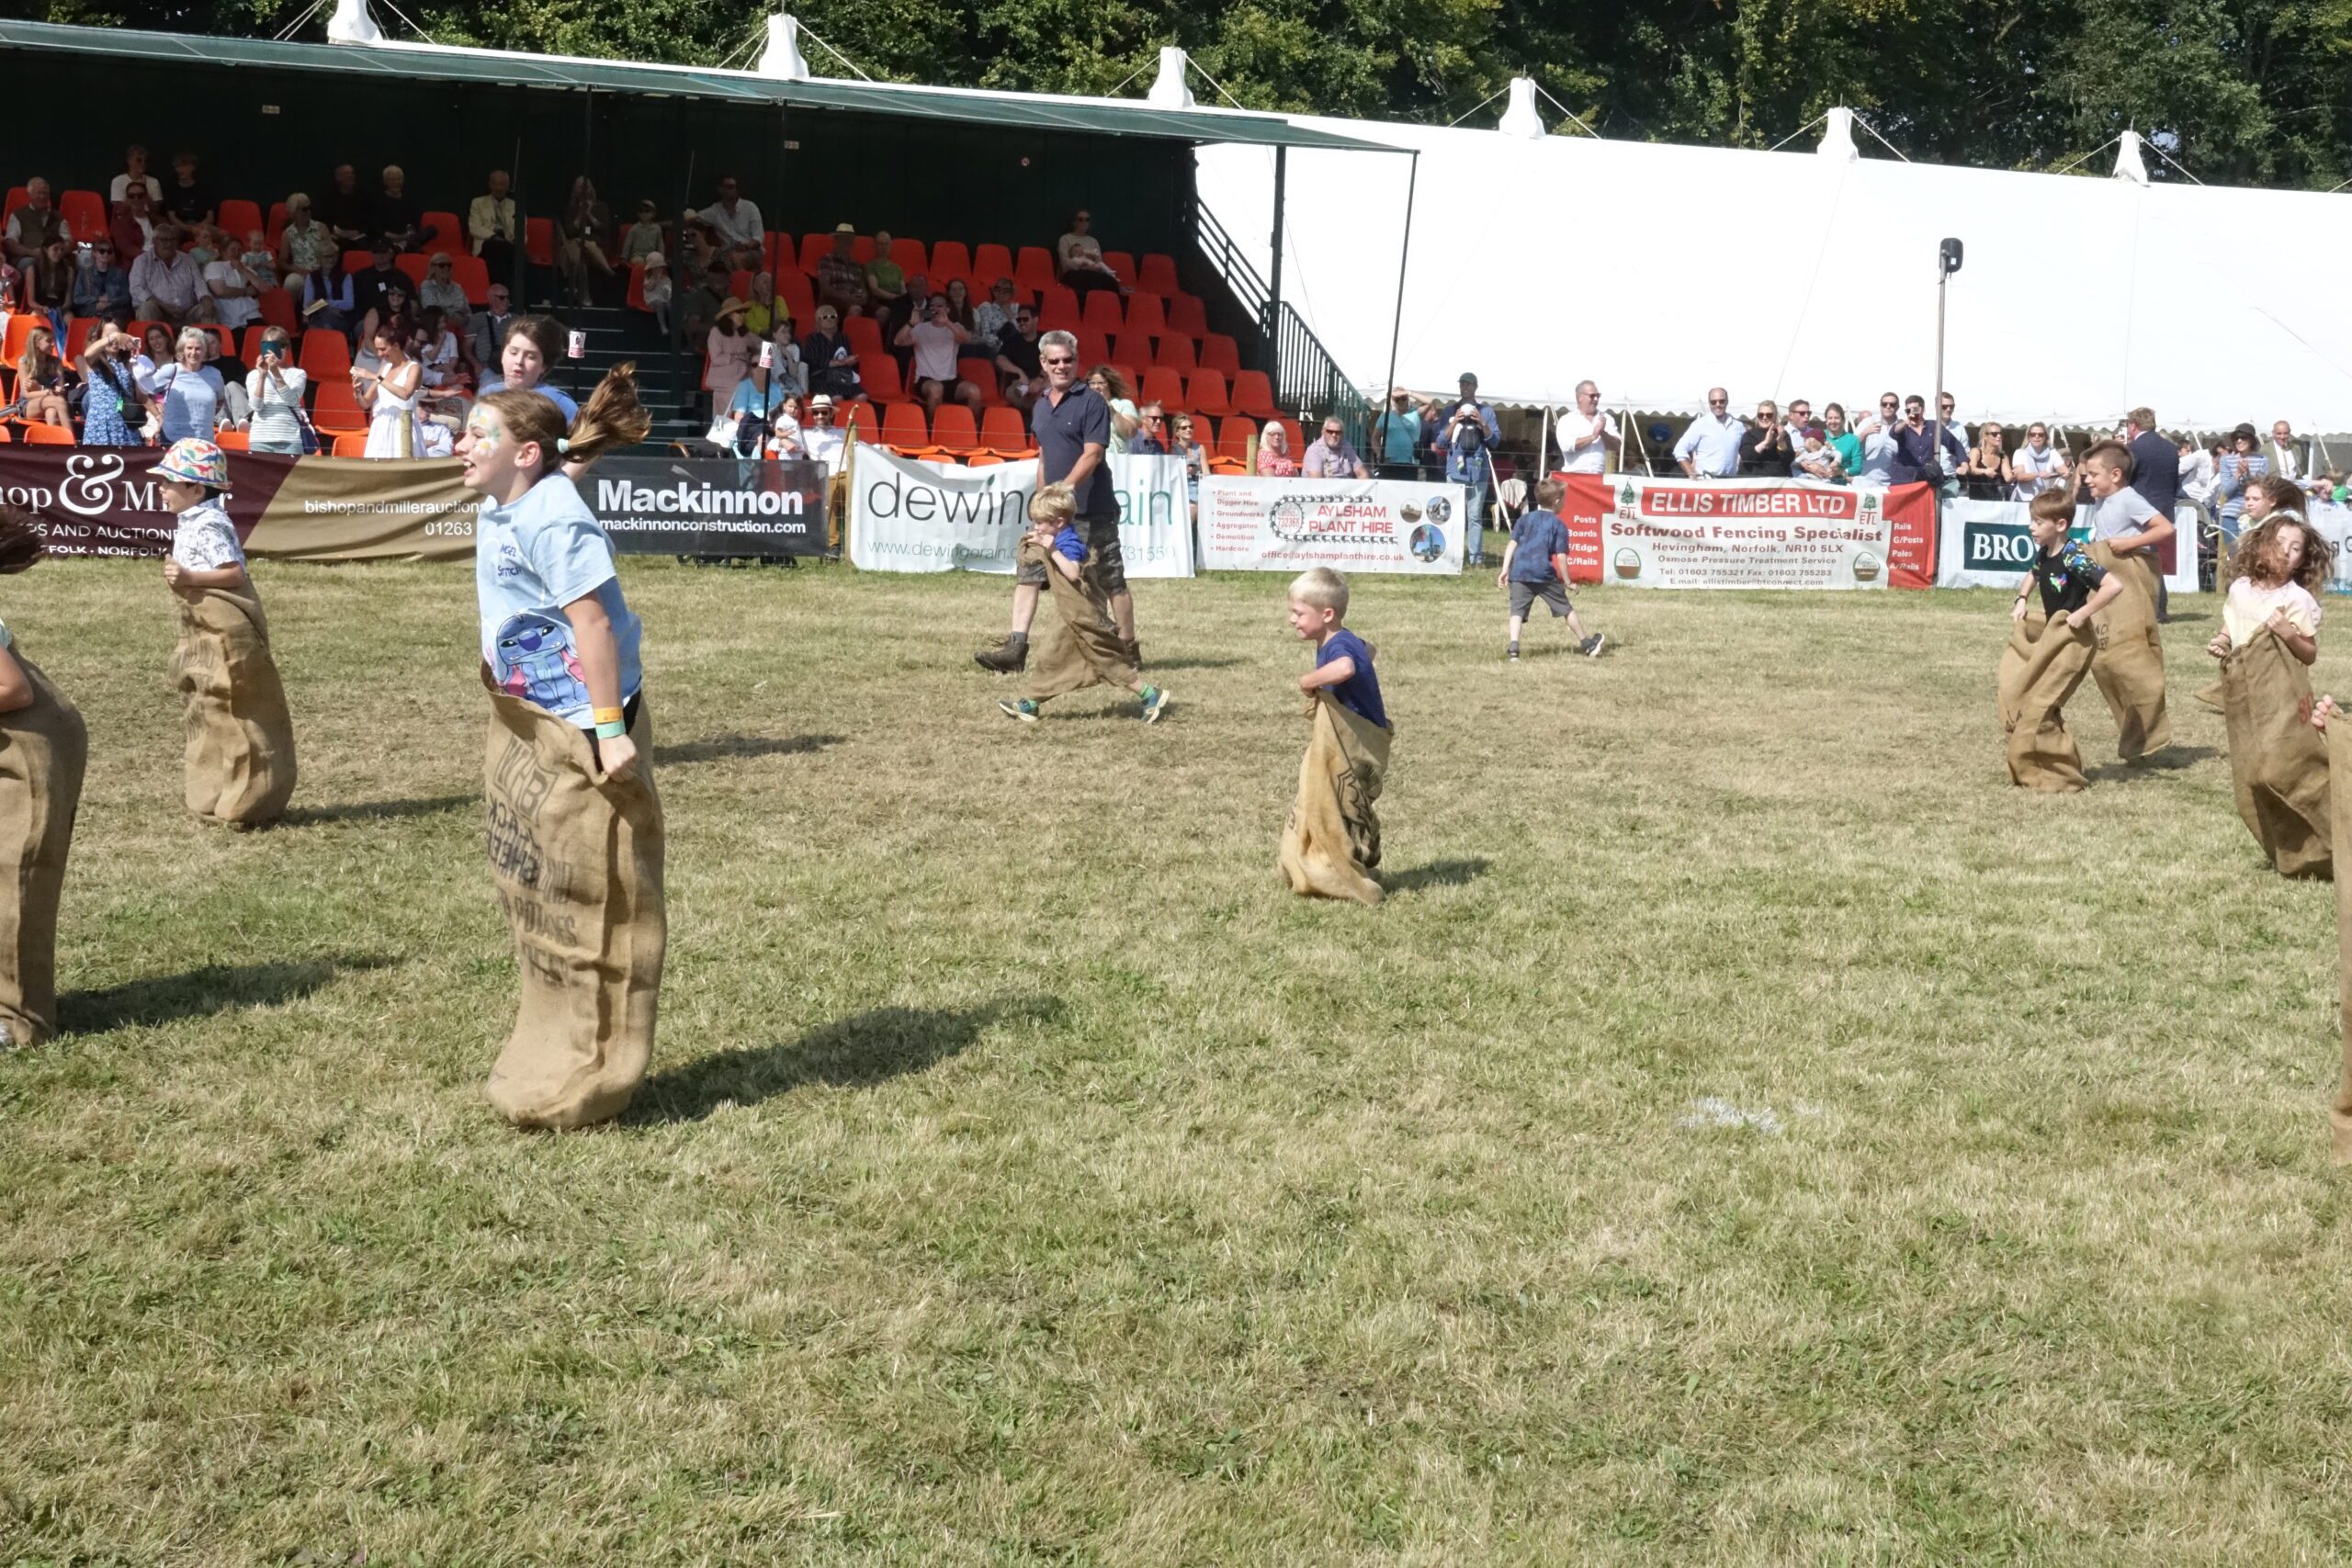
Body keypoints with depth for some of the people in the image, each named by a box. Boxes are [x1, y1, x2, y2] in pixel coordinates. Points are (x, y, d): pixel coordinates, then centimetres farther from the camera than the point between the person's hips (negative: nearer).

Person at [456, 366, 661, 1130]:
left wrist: (611, 728, -27)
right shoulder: (502, 510, 8)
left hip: (577, 730, -11)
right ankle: (555, 1054, 33)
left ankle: (586, 1079, 11)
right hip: (529, 723, 11)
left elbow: (593, 620, -25)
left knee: (583, 901, -1)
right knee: (537, 891, 19)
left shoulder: (549, 517, -21)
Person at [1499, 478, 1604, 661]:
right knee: (1566, 609, 12)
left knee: (1517, 611, -3)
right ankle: (1586, 644, 24)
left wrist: (1505, 570, 5)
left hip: (1519, 572, 2)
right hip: (1544, 574, -2)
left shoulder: (1524, 519, 14)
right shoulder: (1559, 525, 4)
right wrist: (1567, 581, 8)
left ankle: (1513, 648, -23)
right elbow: (1561, 556, 0)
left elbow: (1512, 544, 7)